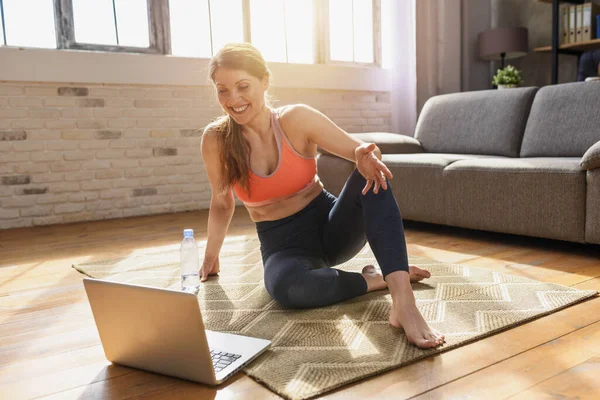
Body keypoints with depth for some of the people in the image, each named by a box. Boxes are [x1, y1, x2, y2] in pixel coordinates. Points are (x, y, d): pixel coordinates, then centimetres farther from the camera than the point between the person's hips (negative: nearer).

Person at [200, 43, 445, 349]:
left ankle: (403, 302, -42)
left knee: (373, 175, -31)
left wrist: (367, 156, -34)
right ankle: (376, 280, -14)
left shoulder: (296, 119, -11)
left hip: (331, 227, 1)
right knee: (285, 284, -39)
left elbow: (361, 152, -9)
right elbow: (221, 203, 7)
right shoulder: (215, 140, -8)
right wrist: (210, 257, 16)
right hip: (283, 246, 0)